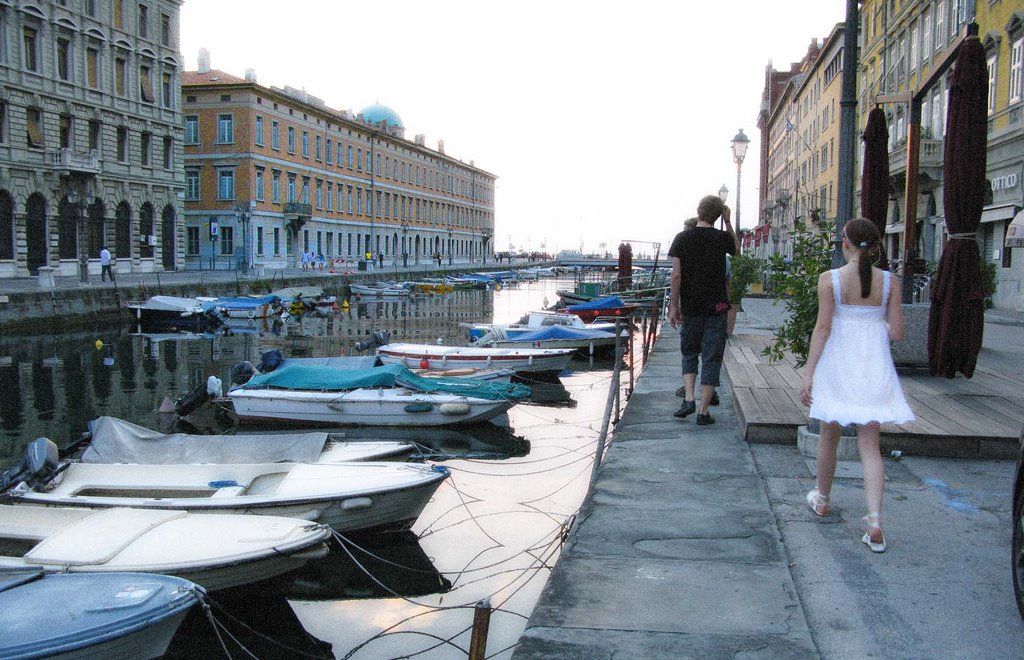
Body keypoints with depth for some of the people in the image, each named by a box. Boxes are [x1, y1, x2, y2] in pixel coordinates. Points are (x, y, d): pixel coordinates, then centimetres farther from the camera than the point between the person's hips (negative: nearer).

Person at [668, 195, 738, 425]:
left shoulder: (682, 238, -4)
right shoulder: (722, 238, -3)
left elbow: (676, 274, -7)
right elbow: (736, 248, 21)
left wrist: (674, 306, -2)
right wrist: (728, 222, 18)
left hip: (690, 308, 1)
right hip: (716, 308, -1)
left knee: (689, 354, 18)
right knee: (711, 358, 4)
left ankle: (689, 398, 2)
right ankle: (703, 411, 5)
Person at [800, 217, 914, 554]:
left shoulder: (830, 279, -9)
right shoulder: (889, 281, -2)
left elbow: (823, 328, -11)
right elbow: (897, 332, -2)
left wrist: (808, 372, -7)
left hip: (839, 364, -2)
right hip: (874, 368, 2)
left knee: (829, 436, 17)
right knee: (869, 444, 4)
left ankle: (822, 499, 37)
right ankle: (875, 522, -8)